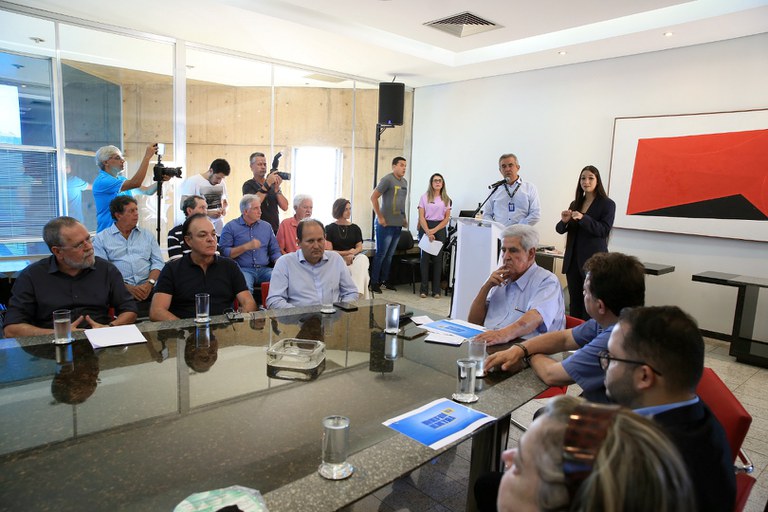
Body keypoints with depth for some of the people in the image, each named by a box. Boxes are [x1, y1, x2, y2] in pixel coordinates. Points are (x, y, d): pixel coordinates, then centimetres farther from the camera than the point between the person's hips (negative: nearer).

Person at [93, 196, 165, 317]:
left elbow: (158, 263, 13)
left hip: (148, 288, 3)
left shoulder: (147, 235, 21)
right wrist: (127, 287, -13)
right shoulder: (101, 238, 11)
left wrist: (150, 283, -7)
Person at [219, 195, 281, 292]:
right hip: (243, 269, -4)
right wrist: (246, 247, -10)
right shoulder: (230, 227, 5)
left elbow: (275, 251, 18)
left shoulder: (266, 226, 18)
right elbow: (224, 252, -3)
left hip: (264, 269, 4)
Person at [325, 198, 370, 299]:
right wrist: (347, 253, -8)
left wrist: (352, 253, -14)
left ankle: (358, 293, -45)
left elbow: (360, 247, 9)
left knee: (363, 259, -35)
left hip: (354, 258, 3)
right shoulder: (330, 228, 10)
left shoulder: (355, 228, 19)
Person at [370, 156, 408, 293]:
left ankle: (384, 280, 24)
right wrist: (380, 217, -15)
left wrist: (404, 217, 14)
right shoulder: (387, 180, -10)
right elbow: (373, 197, -14)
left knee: (389, 255, 14)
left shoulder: (404, 182, 14)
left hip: (398, 224, 7)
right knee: (381, 253, 0)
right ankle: (374, 282, 9)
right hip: (386, 224, -7)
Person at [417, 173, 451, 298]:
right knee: (425, 257, -2)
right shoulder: (424, 197, 5)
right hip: (425, 228, -1)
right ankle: (424, 289, 3)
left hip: (440, 229, 1)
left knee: (438, 258, 1)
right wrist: (428, 232, -14)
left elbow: (447, 218, 3)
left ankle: (436, 290, 6)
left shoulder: (446, 199, 9)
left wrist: (434, 230, -10)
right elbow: (421, 216, -2)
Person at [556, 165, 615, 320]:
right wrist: (564, 221, -11)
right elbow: (560, 230, 11)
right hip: (573, 259, 5)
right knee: (574, 301, 9)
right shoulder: (575, 204, 13)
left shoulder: (607, 204, -1)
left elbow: (604, 230, -13)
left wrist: (583, 218, -24)